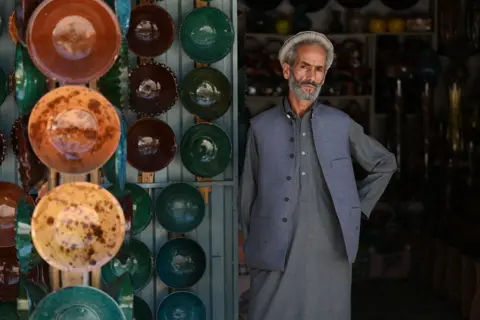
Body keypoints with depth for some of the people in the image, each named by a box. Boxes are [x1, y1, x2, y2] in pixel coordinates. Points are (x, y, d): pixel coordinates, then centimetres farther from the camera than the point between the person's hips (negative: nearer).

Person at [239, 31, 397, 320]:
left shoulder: (341, 124, 6)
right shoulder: (261, 126, 5)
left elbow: (385, 163, 19)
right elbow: (248, 193, 9)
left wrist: (358, 208, 11)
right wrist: (253, 244, 6)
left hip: (330, 254, 1)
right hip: (275, 255, -1)